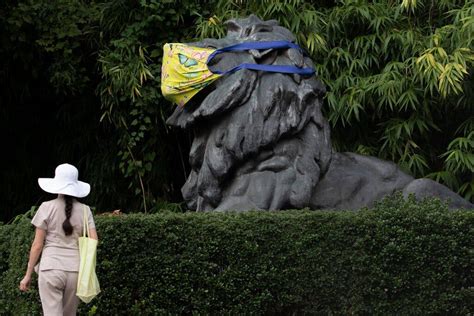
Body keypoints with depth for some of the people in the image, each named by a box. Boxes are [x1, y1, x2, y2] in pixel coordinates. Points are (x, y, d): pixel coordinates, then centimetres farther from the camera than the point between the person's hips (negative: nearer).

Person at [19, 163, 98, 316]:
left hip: (51, 269, -3)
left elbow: (37, 244, -1)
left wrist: (28, 274, 6)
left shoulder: (47, 207, 0)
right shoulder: (84, 210, 6)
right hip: (76, 270, 3)